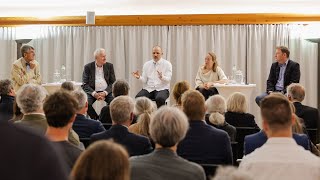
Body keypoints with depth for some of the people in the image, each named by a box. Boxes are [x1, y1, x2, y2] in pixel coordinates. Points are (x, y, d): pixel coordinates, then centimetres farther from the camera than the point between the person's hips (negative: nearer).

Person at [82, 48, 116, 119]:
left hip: (106, 91, 1)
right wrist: (94, 94, -18)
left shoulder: (109, 66, 7)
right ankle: (96, 118, -8)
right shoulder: (88, 67, 2)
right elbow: (85, 84, -2)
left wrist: (105, 93, -14)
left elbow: (113, 83, 4)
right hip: (92, 91, -1)